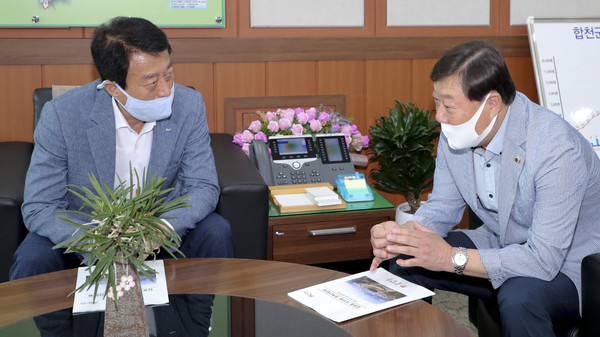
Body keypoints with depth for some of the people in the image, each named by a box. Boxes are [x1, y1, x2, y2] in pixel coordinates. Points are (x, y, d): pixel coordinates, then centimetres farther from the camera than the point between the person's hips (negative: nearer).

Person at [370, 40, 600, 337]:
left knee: (519, 296, -38)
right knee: (404, 258, -4)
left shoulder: (556, 148, -31)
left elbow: (544, 259, -34)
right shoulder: (456, 133, -8)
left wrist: (452, 257, -37)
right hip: (500, 244, 7)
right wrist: (401, 233, -20)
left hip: (566, 265, -7)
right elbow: (443, 206, 2)